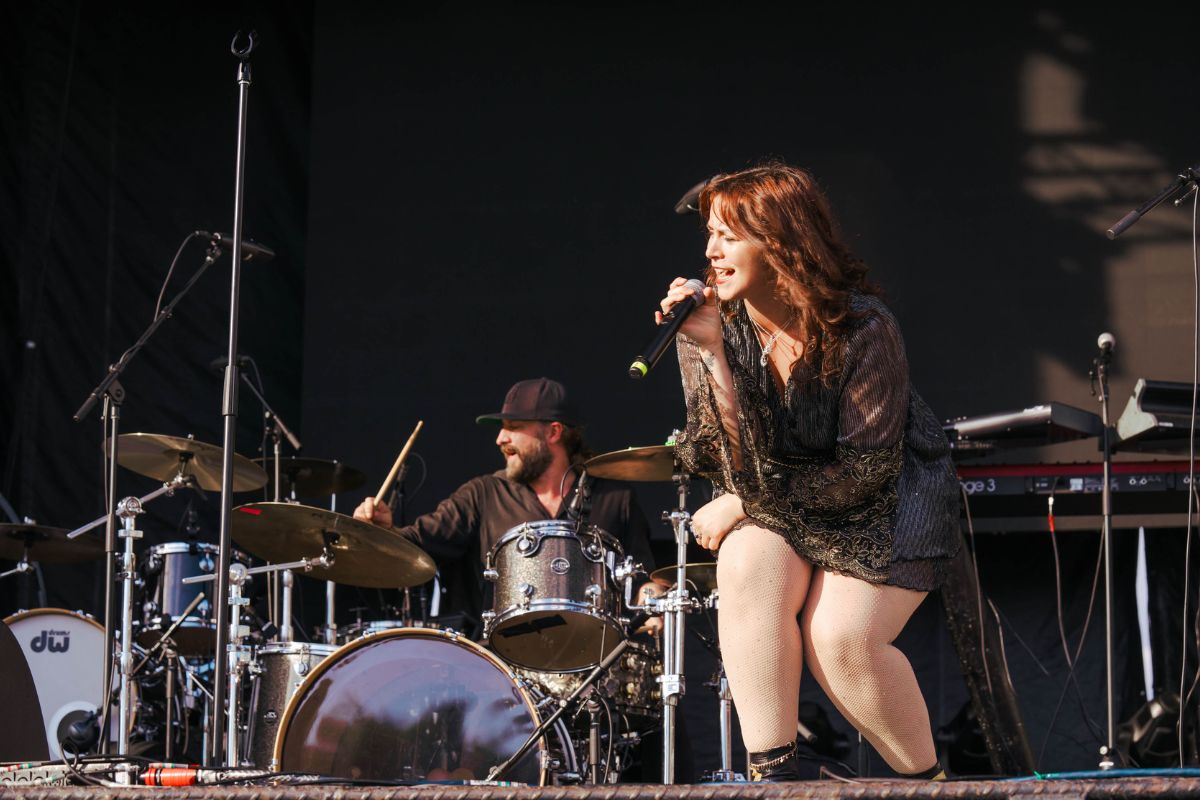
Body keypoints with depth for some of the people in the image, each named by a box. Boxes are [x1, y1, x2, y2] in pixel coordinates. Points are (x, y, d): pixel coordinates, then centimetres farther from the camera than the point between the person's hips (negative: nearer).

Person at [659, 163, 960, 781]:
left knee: (839, 637, -24)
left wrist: (746, 504, -17)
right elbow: (733, 467, -21)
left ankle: (928, 780, 0)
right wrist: (710, 354, -33)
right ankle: (773, 775, -26)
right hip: (777, 512, 3)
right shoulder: (715, 325, -12)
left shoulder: (862, 328, -23)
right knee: (748, 566, -29)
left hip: (883, 503, -3)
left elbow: (865, 469, -21)